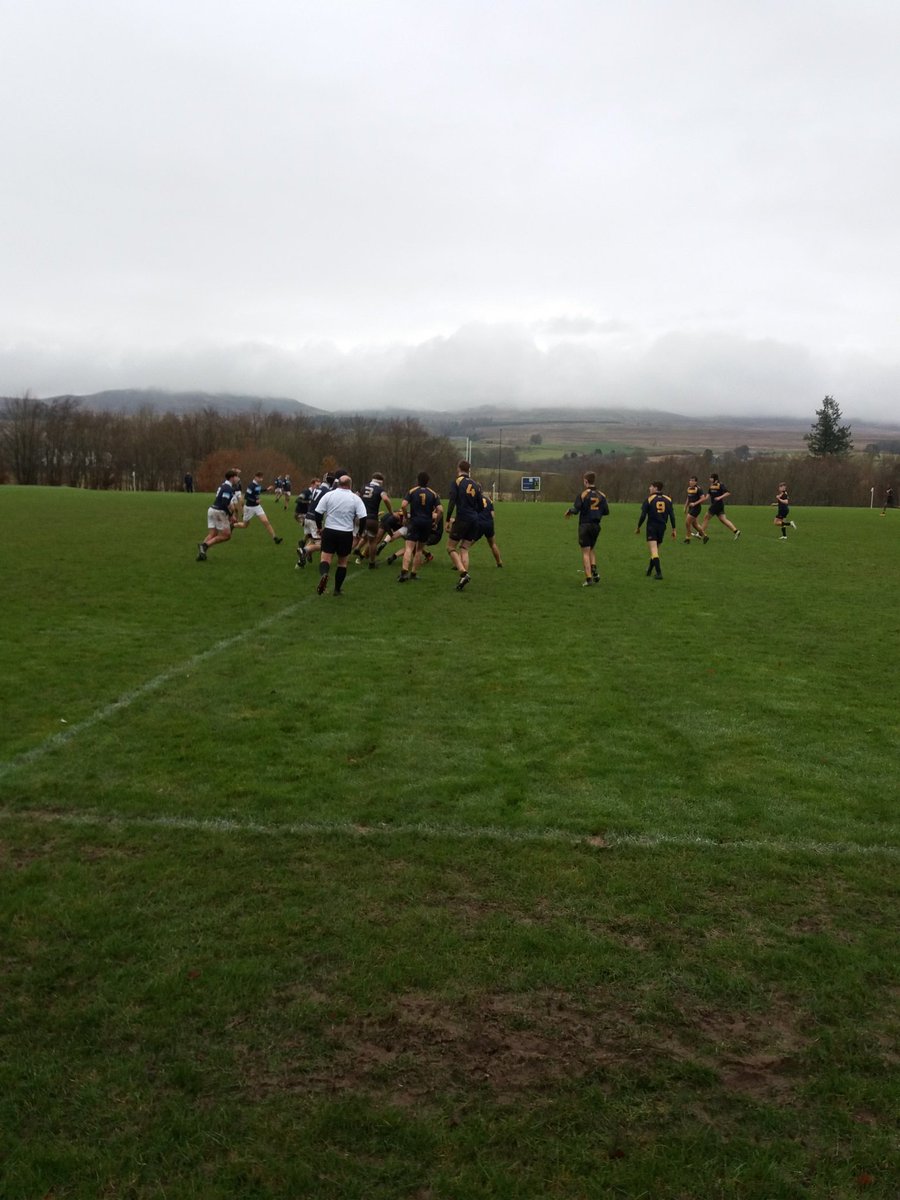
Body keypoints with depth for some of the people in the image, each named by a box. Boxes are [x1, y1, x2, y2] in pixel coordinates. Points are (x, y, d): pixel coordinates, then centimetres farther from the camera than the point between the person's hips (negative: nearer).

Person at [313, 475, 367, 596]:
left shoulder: (329, 495, 0)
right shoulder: (355, 498, -1)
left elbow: (318, 513, -1)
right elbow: (363, 518, -7)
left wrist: (320, 527, 15)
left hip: (329, 532, 0)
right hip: (346, 534, 0)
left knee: (325, 558, 2)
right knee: (342, 562, 14)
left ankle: (323, 574, -30)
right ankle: (337, 589, 17)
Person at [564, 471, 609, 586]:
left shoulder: (582, 494, -9)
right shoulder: (601, 495, 3)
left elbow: (575, 510, -15)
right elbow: (606, 512, 6)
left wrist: (568, 512, 6)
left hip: (585, 525, -4)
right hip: (596, 525, 4)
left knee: (585, 552, -1)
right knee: (591, 549, 23)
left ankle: (588, 579, -5)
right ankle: (594, 570, 3)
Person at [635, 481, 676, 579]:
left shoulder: (649, 499, -6)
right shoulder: (668, 499, 5)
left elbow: (643, 515, -8)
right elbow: (672, 515, 2)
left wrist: (638, 527, 4)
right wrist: (674, 529, 7)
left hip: (651, 527, -5)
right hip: (662, 527, 5)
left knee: (654, 550, -8)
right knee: (656, 549, 19)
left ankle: (659, 573, -19)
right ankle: (649, 570, 32)